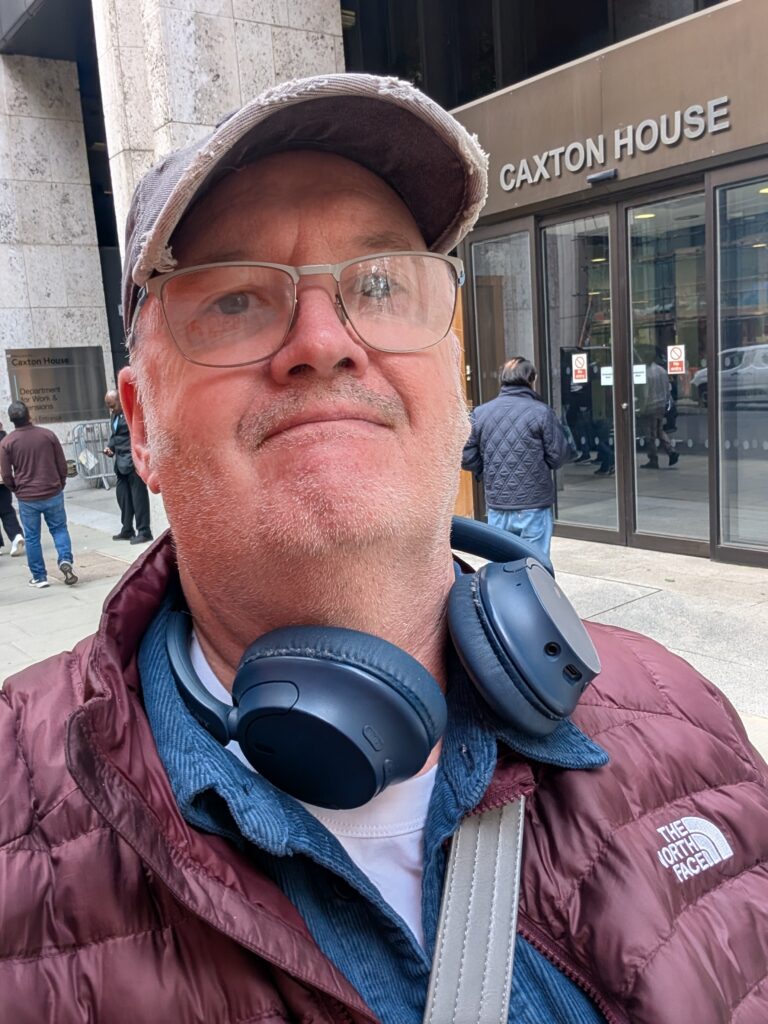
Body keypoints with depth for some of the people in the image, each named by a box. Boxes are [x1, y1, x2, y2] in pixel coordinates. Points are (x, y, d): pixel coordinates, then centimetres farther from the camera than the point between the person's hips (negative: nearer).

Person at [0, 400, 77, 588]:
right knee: (59, 529, 15)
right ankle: (65, 561, -7)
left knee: (32, 537, 10)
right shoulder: (48, 434, -4)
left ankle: (39, 577, 15)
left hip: (27, 498, -1)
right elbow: (62, 465, 0)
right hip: (53, 494, 1)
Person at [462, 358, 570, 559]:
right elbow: (558, 456, -7)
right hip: (534, 507, -3)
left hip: (497, 507, 3)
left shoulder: (480, 413, 2)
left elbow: (466, 459, 2)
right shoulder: (542, 412, -8)